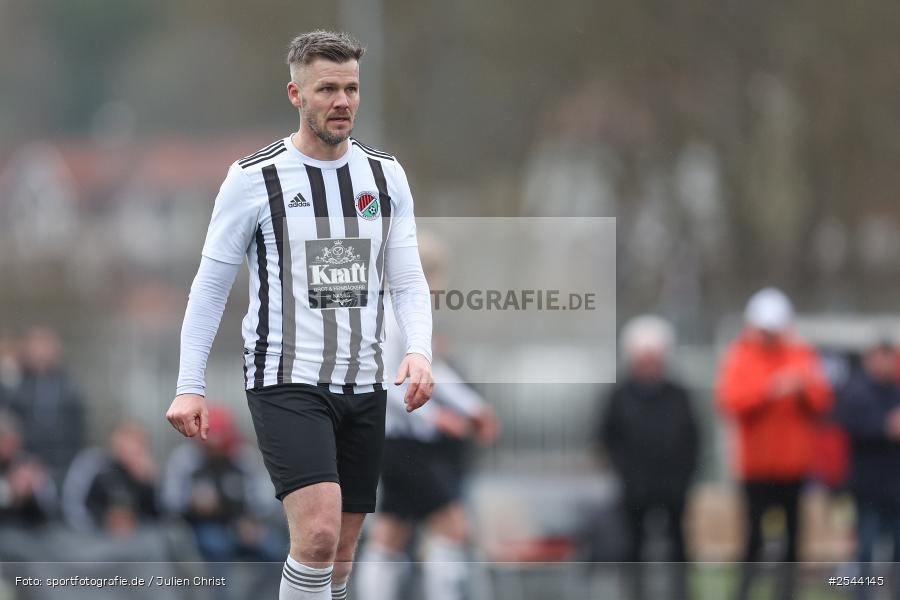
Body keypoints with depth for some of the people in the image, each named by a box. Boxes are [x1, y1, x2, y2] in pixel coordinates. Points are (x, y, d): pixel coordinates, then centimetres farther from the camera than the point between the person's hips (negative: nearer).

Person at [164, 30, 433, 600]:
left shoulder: (386, 175, 8)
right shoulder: (254, 178, -4)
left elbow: (408, 280, 8)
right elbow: (211, 284, 1)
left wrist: (419, 350, -11)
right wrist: (190, 385, -5)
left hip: (364, 386, 5)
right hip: (286, 381, -5)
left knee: (340, 551, 8)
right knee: (319, 531, -23)